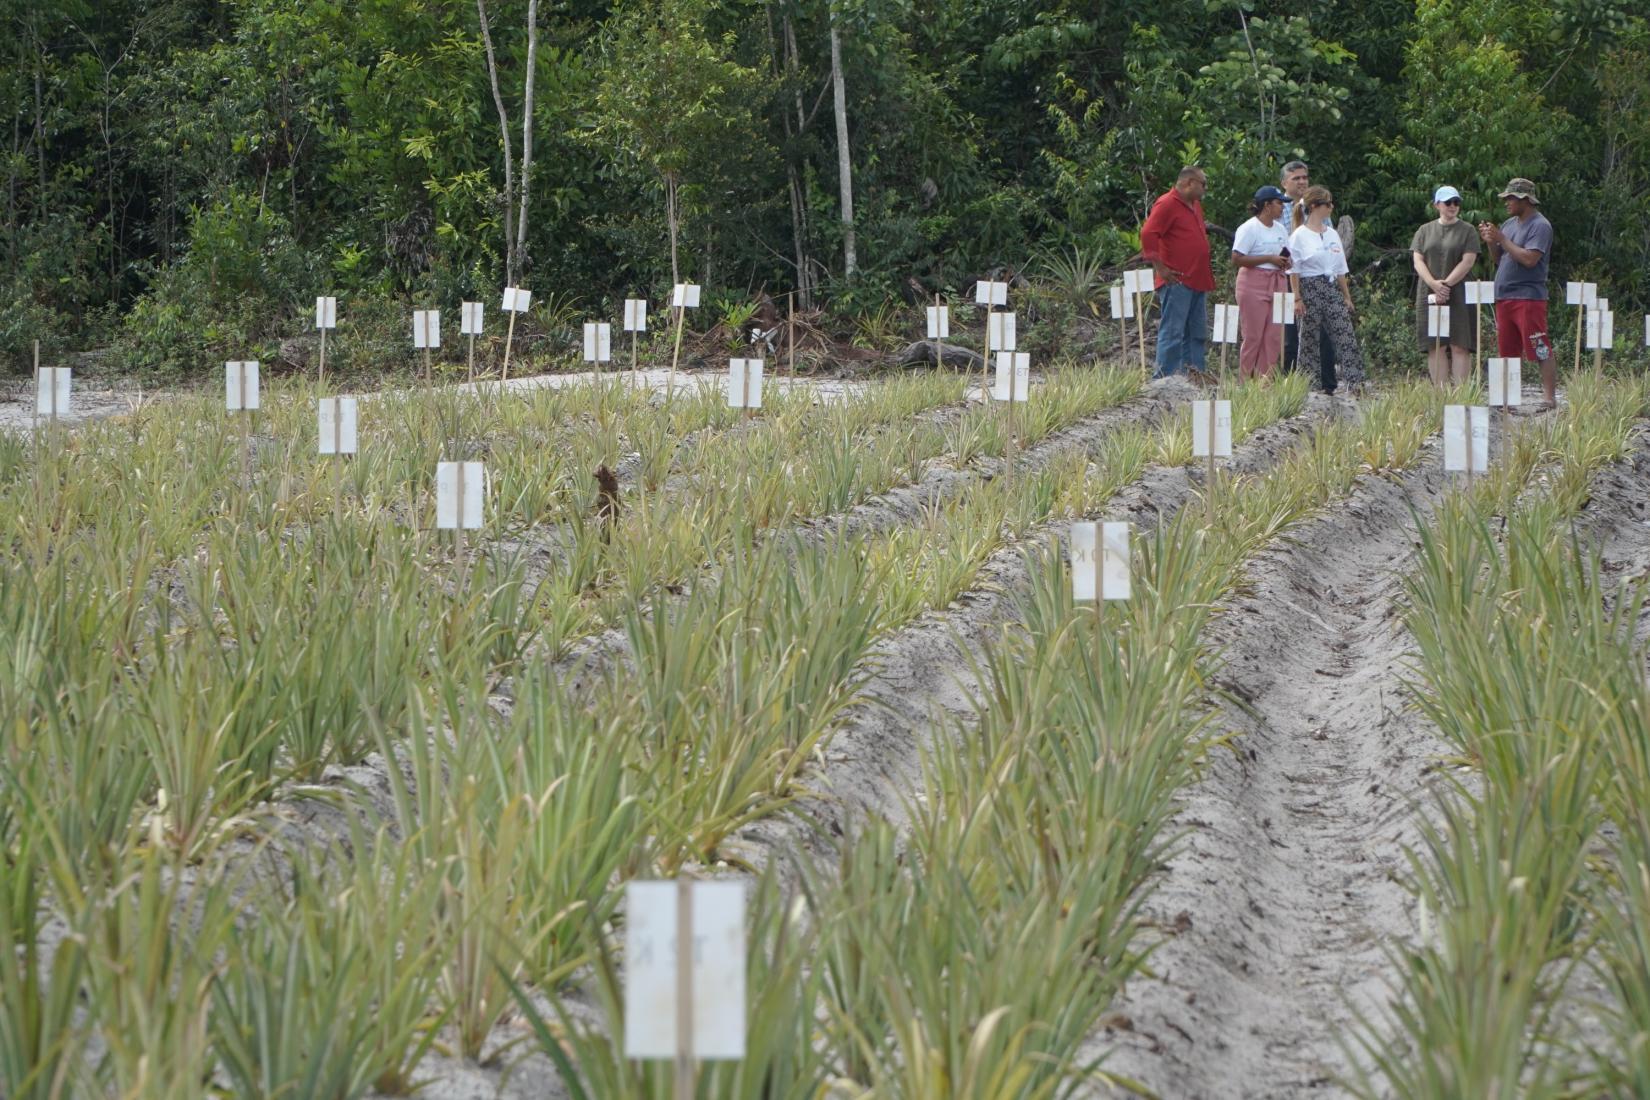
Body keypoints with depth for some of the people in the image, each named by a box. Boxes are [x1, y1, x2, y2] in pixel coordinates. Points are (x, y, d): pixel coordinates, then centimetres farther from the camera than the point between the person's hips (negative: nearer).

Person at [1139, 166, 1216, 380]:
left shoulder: (1195, 205, 19)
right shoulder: (1167, 204, -10)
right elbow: (1148, 234, -18)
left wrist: (1205, 270, 22)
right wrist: (1160, 268, -19)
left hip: (1197, 281, 10)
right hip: (1177, 281, -10)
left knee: (1197, 332, 11)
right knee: (1173, 331, -10)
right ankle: (1165, 377, -9)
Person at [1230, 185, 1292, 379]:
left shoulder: (1280, 229, 16)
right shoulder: (1249, 229, -9)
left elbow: (1286, 256, 27)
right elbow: (1237, 259, -16)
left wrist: (1285, 262, 1)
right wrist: (1270, 259, -18)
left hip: (1277, 283, 7)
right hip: (1254, 285, -7)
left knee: (1274, 336, 2)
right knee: (1253, 336, -5)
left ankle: (1265, 379, 7)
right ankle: (1245, 380, 2)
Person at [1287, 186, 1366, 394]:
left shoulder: (1332, 234, 14)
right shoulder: (1300, 235, -3)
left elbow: (1340, 270, 18)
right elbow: (1294, 270, -6)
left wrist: (1347, 297, 16)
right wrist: (1297, 299, -12)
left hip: (1331, 289, 5)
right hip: (1310, 289, -5)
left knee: (1346, 336, -4)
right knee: (1309, 340, 0)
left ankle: (1355, 383, -6)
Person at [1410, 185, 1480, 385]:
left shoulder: (1467, 231, 6)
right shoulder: (1425, 231, 14)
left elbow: (1467, 262, -4)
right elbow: (1418, 260, 4)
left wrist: (1446, 284, -13)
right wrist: (1434, 284, -12)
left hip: (1459, 297, -2)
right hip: (1429, 295, 2)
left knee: (1459, 346, -8)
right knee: (1436, 347, -1)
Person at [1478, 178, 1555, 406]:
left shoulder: (1540, 226, -7)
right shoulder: (1509, 224, 17)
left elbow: (1529, 259, -19)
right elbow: (1497, 260, 19)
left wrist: (1501, 239, -15)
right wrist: (1490, 242, 1)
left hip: (1529, 296, -8)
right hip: (1504, 297, 8)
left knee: (1540, 350, -9)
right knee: (1508, 352, 9)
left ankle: (1549, 396, -10)